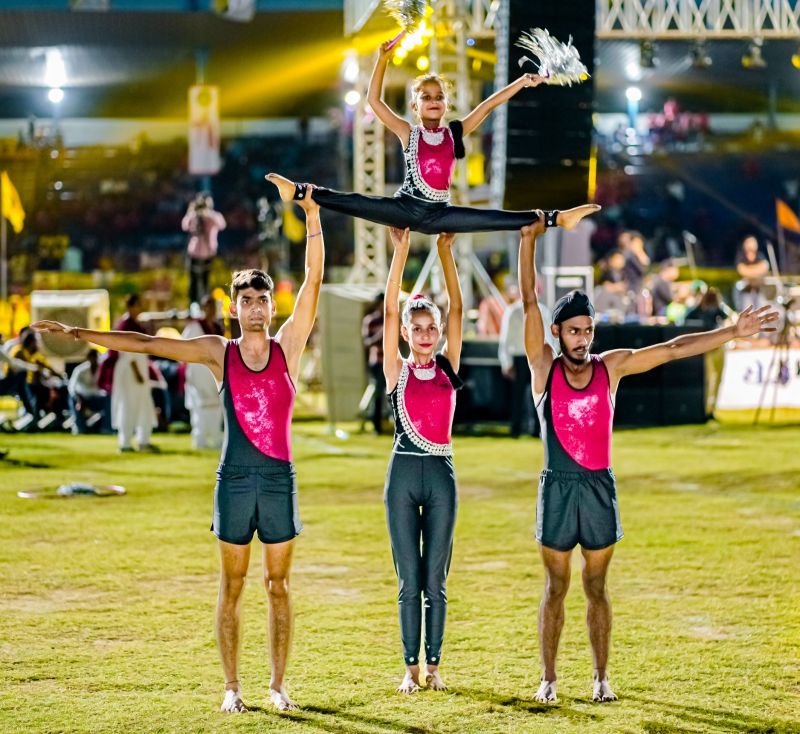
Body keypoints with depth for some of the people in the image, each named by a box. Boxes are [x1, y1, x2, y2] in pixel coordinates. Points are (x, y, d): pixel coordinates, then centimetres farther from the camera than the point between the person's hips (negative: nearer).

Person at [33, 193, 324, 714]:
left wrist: (313, 221, -12)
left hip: (279, 480, 0)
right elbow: (147, 344, 4)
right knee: (232, 586, 4)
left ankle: (279, 683, 12)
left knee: (278, 584, 5)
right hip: (235, 480, 0)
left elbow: (314, 281, -4)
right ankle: (232, 685, 9)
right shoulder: (219, 353, 4)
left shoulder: (288, 346, 2)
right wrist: (79, 333, 3)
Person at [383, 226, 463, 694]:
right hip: (404, 473, -1)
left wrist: (446, 251, -6)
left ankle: (433, 667, 10)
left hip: (441, 475, 1)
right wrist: (401, 251, -12)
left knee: (436, 580, 5)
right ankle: (412, 668, 7)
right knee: (410, 580, 2)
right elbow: (390, 312, -6)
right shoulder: (397, 371, 2)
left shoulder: (448, 367, 7)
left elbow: (456, 309, 1)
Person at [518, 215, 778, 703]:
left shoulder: (612, 367, 3)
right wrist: (529, 240, -16)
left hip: (600, 487, 2)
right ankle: (549, 678, 11)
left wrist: (733, 333, -4)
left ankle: (601, 677, 15)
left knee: (597, 587, 9)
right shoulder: (544, 367, -3)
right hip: (558, 487, -2)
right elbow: (529, 302, -9)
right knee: (556, 587, 4)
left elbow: (674, 349, 1)